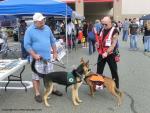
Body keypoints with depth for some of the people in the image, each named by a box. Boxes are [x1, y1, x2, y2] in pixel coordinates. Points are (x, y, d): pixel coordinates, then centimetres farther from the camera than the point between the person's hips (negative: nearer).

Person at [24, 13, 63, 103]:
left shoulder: (47, 28, 6)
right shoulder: (30, 30, -9)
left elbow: (52, 41, 14)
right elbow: (27, 45, -10)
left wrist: (55, 52, 10)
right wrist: (34, 55, -18)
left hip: (48, 57, 5)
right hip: (37, 58, -5)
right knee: (36, 77, 2)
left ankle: (52, 89, 31)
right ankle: (37, 94, 14)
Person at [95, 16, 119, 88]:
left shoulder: (114, 31, -13)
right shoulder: (102, 30, 6)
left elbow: (113, 44, -19)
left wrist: (107, 53, -26)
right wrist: (97, 43, -2)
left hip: (110, 54, -6)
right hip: (101, 54, 6)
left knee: (114, 72, 6)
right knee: (99, 71, 13)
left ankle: (116, 88, 19)